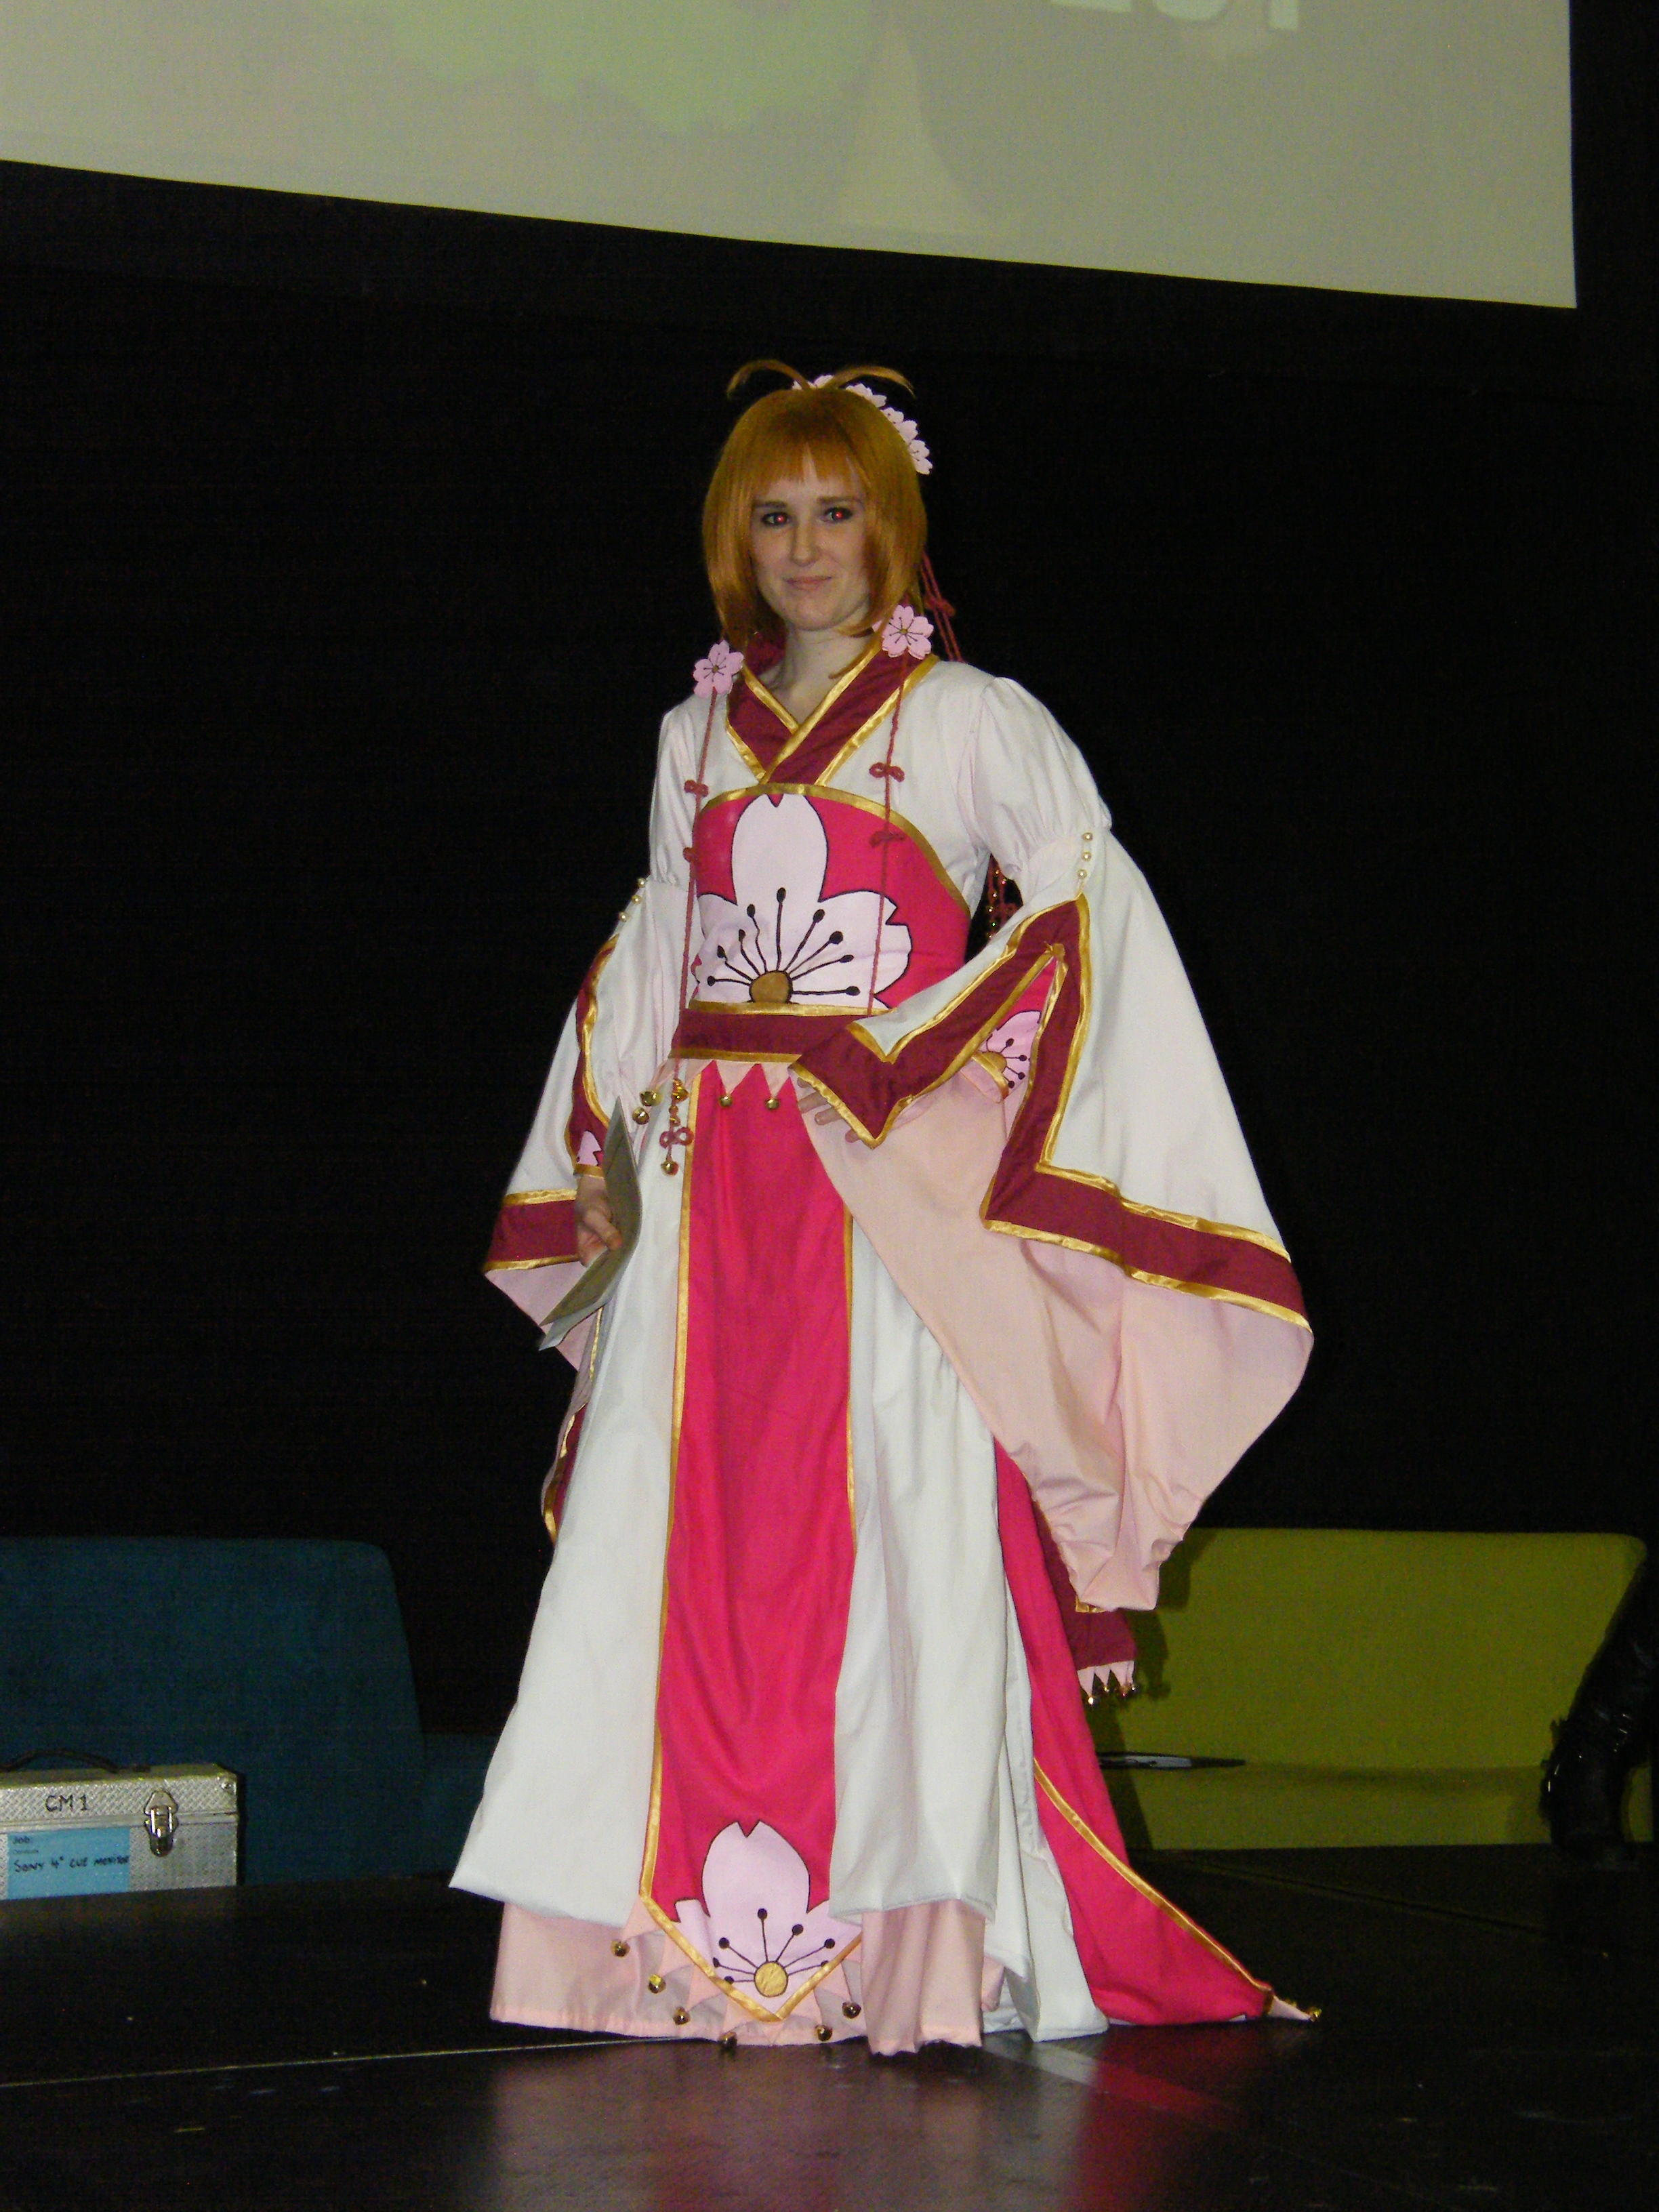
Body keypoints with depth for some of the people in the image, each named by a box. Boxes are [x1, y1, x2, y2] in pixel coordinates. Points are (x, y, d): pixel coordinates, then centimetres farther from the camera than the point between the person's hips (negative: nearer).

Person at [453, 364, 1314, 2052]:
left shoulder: (971, 722, 4)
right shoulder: (696, 737, 18)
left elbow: (1100, 913, -2)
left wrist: (963, 1090, -11)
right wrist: (606, 1154, 16)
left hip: (892, 1198, -4)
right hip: (707, 1199, 4)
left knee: (891, 1555, -10)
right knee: (696, 1559, -2)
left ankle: (903, 1946, -7)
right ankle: (711, 1936, 3)